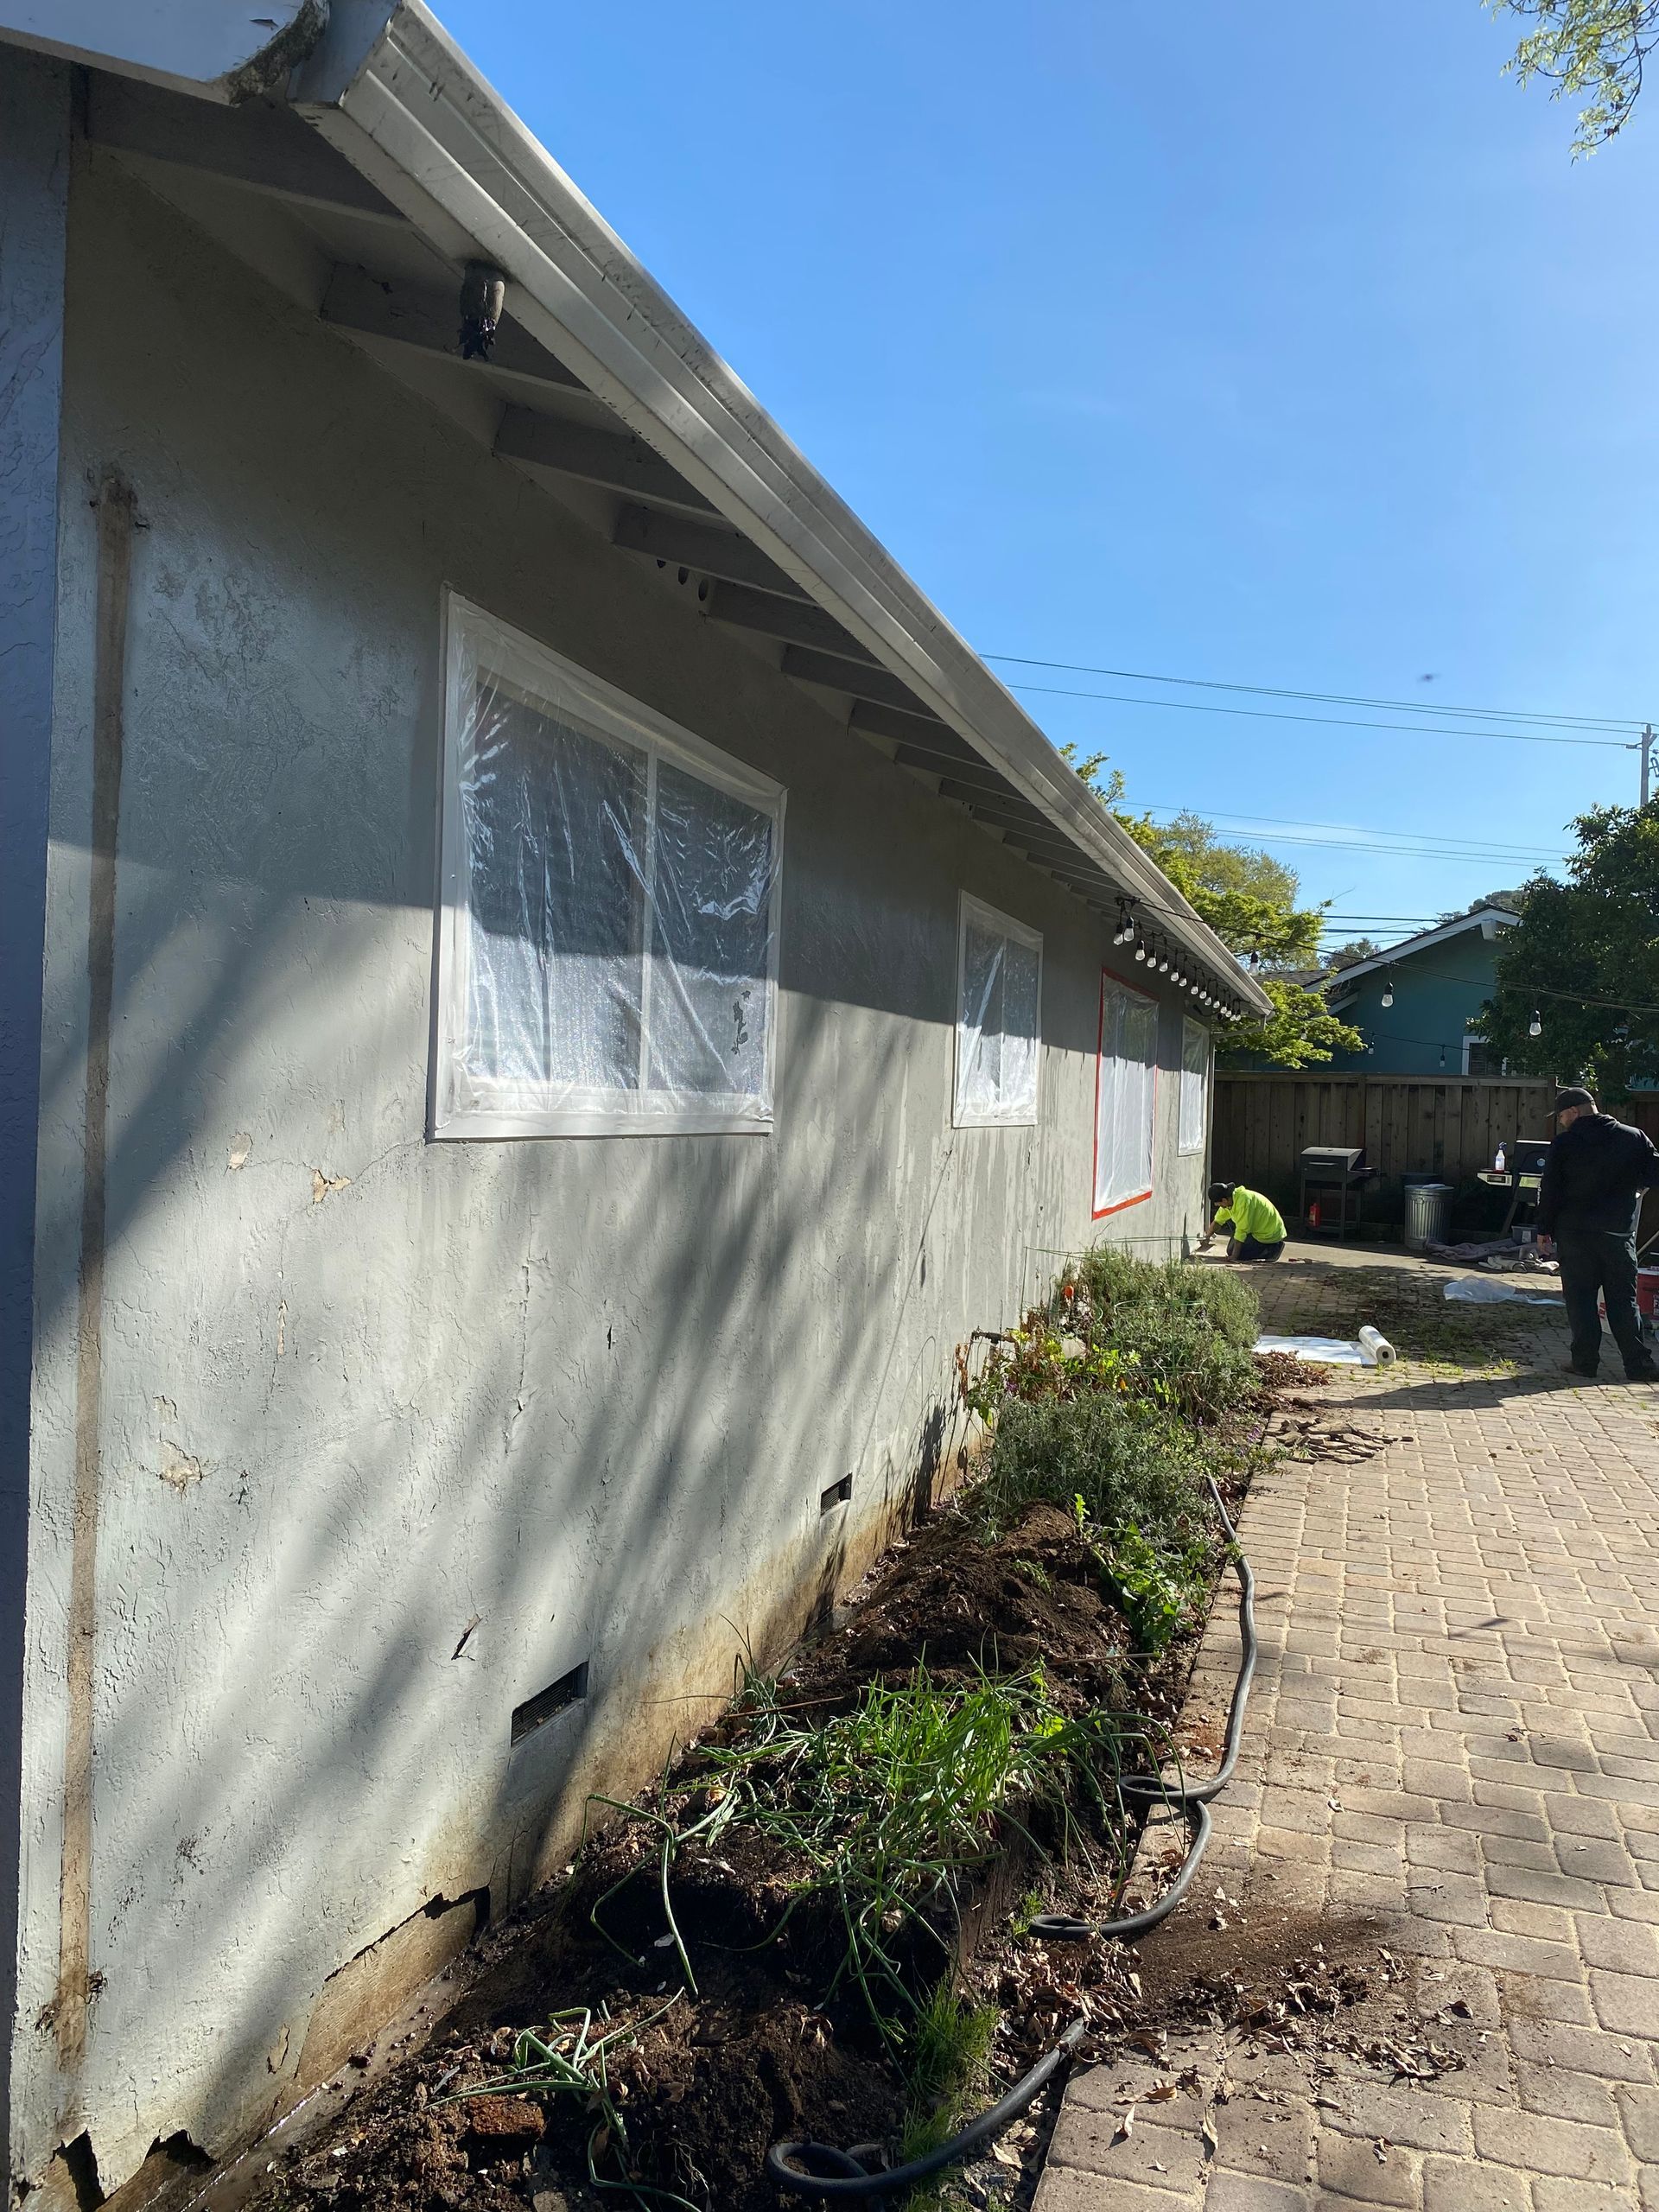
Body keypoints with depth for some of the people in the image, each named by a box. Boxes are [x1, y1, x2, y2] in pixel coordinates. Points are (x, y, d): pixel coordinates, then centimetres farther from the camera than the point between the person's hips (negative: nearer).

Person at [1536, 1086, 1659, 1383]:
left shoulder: (1564, 1143, -4)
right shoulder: (1635, 1137, 2)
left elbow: (1549, 1190, -4)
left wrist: (1544, 1229, 3)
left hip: (1574, 1232, -2)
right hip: (1620, 1233, 2)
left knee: (1580, 1299, 4)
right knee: (1624, 1299, 8)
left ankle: (1585, 1361, 3)